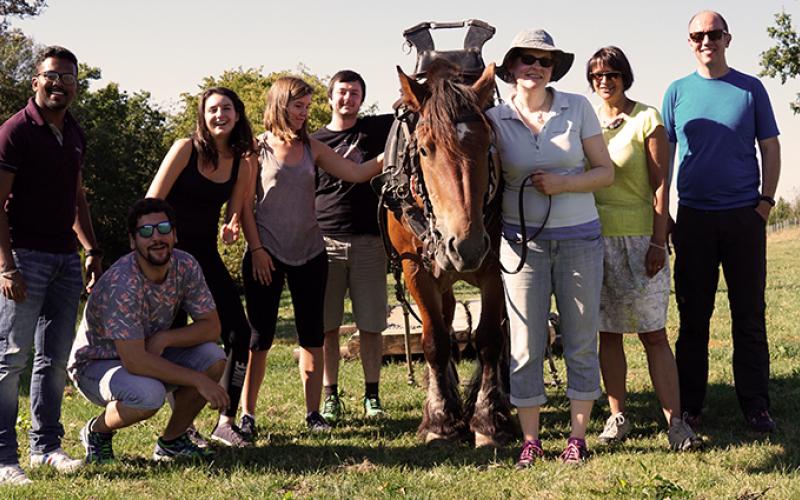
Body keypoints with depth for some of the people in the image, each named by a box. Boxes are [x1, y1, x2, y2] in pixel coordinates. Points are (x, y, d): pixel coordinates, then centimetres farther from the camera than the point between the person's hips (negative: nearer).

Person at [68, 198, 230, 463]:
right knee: (148, 394, -36)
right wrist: (198, 380, -33)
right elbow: (134, 361, -35)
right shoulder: (121, 283, -32)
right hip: (96, 364, -6)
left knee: (213, 358, -17)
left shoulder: (185, 266, -12)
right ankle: (97, 430, -2)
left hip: (151, 354, 6)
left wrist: (164, 338, -25)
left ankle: (172, 441, 3)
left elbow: (211, 326, -7)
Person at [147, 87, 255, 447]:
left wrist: (230, 228, -10)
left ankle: (226, 421, 5)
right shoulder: (186, 149, -10)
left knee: (238, 333, -4)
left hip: (205, 255, 5)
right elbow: (151, 204, -11)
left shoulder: (242, 161, 4)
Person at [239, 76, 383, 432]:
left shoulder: (312, 149, 7)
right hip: (266, 254, -4)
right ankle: (247, 413, 10)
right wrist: (256, 249, -10)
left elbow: (356, 173, 1)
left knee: (312, 333, 6)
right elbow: (246, 204, -4)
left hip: (309, 253, 4)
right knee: (260, 335, 0)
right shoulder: (258, 148, -4)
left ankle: (313, 412, 13)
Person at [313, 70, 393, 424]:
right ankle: (330, 397, 12)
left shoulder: (375, 129, 7)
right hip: (325, 242, 0)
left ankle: (372, 396, 13)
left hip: (368, 242, 0)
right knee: (327, 326, 2)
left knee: (371, 325, 3)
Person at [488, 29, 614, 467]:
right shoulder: (495, 119, -1)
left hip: (580, 237, 0)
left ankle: (578, 435, 16)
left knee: (581, 341, 5)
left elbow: (606, 171, 0)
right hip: (521, 239, 0)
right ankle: (530, 439, 13)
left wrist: (563, 184, -15)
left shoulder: (578, 108, -1)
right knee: (525, 344, 3)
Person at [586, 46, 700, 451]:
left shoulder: (646, 120, -2)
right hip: (595, 237, 4)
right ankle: (617, 416, 17)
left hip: (638, 237, -4)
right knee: (607, 333, 8)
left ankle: (674, 420, -1)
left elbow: (660, 185, -5)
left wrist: (658, 242, -12)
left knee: (654, 333, -4)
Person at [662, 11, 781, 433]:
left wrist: (766, 200, -4)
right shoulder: (677, 92, 6)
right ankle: (689, 407, 12)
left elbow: (770, 147, 7)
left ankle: (756, 406, 9)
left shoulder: (750, 89, 4)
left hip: (744, 216, 0)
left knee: (749, 316, 3)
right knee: (693, 317, 5)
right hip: (693, 219, 1)